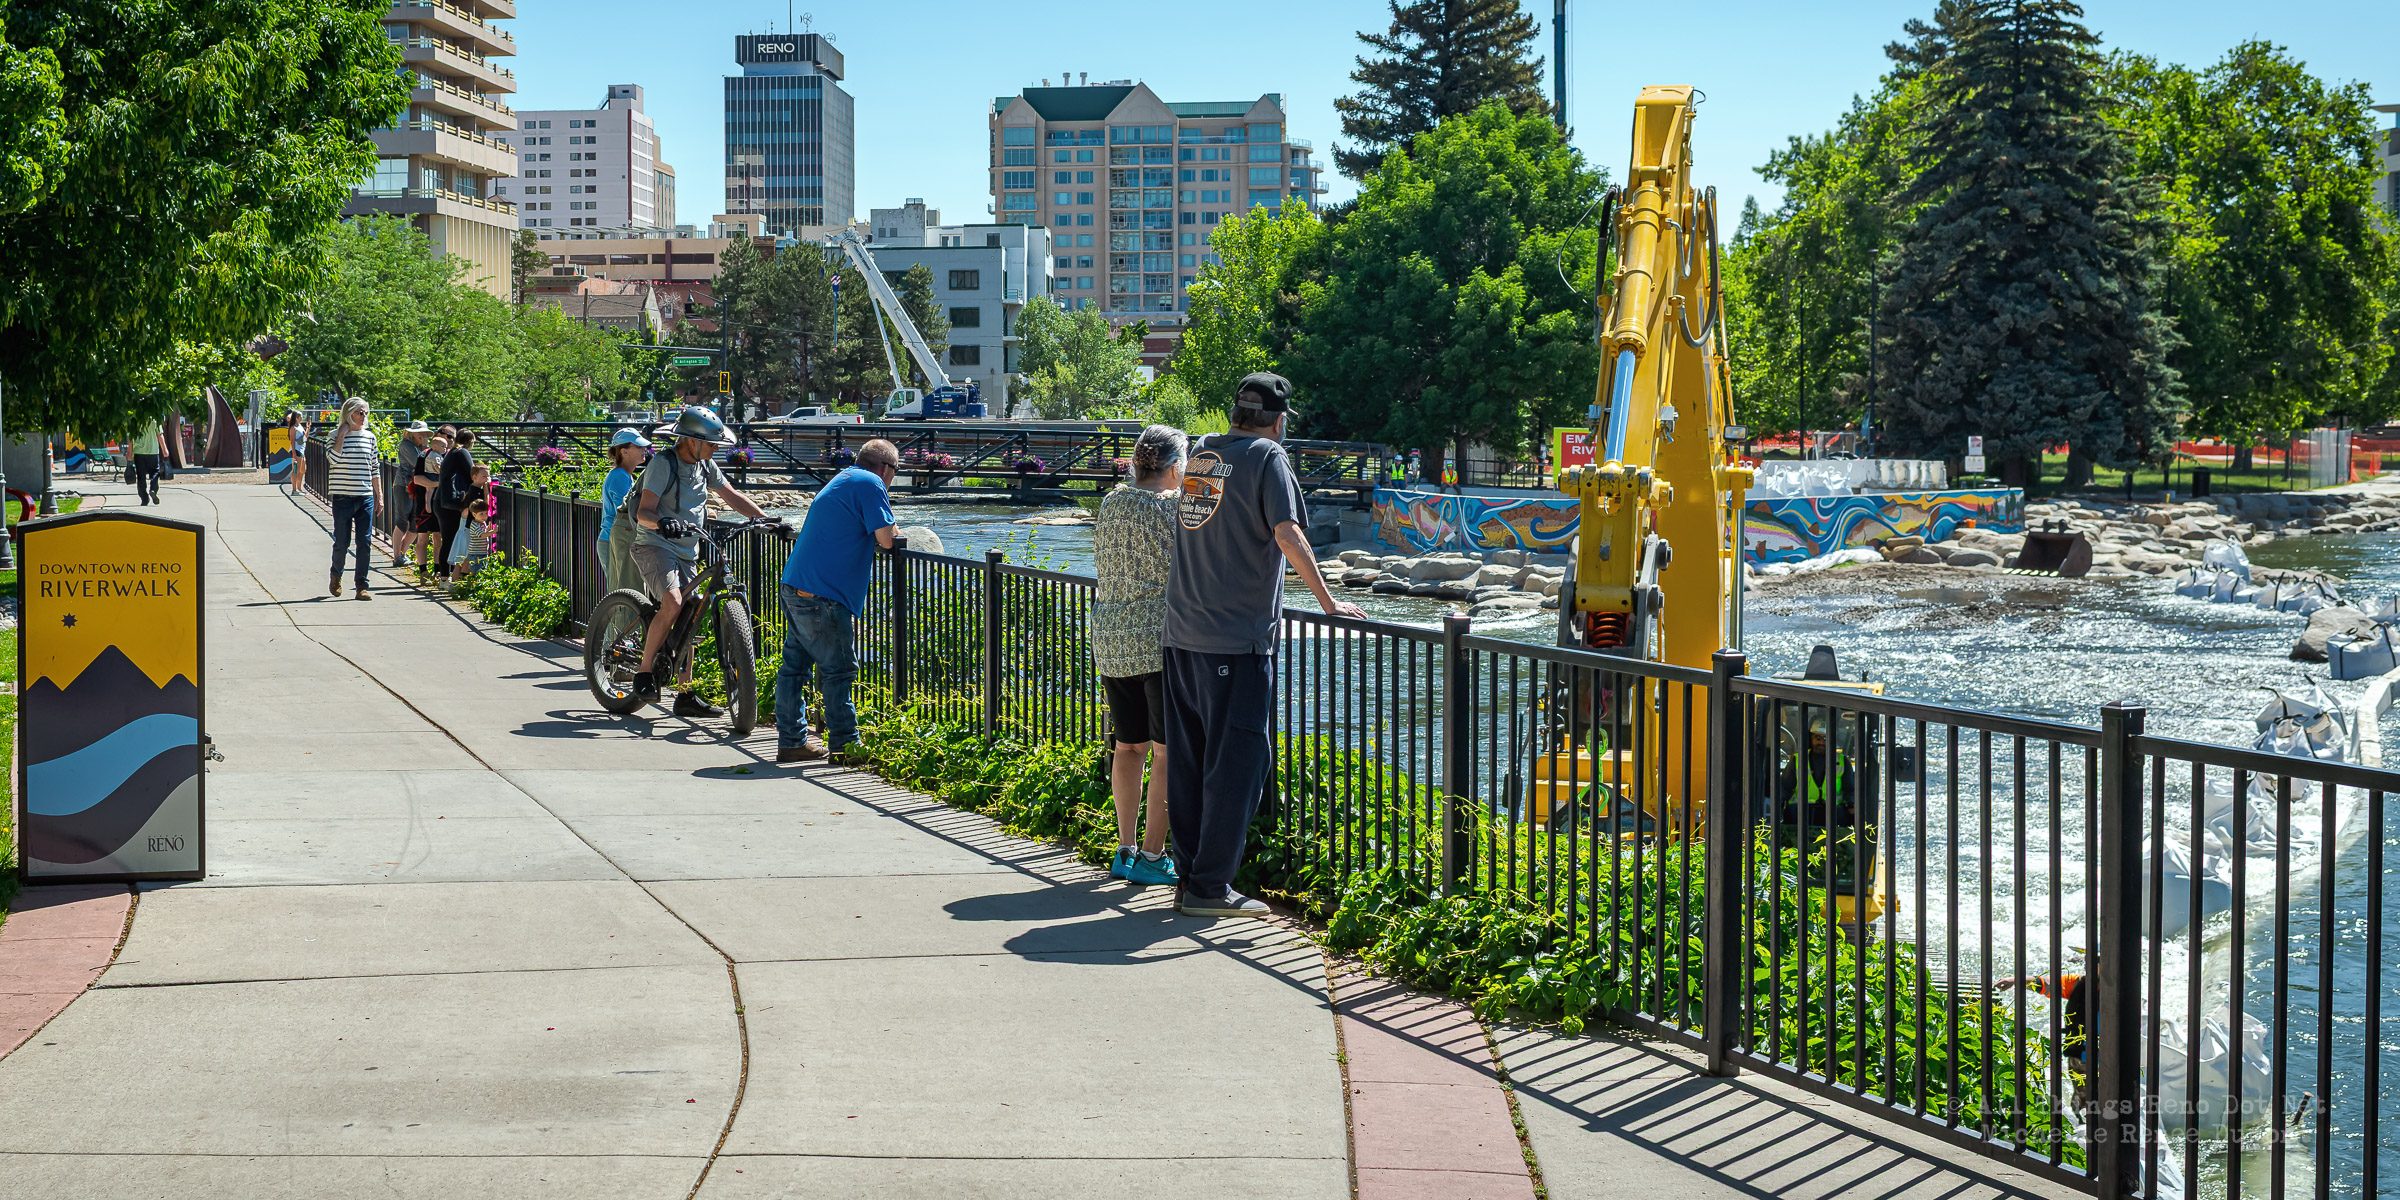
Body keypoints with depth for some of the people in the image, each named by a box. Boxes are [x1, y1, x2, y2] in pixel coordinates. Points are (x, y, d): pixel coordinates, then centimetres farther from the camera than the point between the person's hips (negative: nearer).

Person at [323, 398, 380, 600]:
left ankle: (362, 587, 5)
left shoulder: (369, 436, 10)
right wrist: (342, 434, -14)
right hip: (343, 498, -3)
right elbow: (333, 458, -18)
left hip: (365, 498, 3)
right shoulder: (335, 435, -1)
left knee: (365, 542, -1)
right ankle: (336, 577, 27)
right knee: (342, 542, 1)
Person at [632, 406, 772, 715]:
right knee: (673, 603, -30)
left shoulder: (706, 466, 7)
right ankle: (644, 672, -17)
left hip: (687, 552, 8)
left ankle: (685, 696, 13)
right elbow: (644, 512, -22)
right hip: (655, 544, -7)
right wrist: (661, 522, -43)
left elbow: (732, 497, 17)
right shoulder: (663, 464, -15)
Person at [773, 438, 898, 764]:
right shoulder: (870, 484, -8)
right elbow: (886, 539, -14)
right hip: (823, 595, -10)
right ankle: (844, 745, 0)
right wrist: (895, 531, 8)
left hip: (796, 587, 10)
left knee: (795, 664, 11)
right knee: (838, 670, -3)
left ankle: (792, 741, 16)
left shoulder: (840, 480, 22)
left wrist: (888, 530, 18)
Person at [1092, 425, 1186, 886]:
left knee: (1129, 745, 15)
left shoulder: (1110, 502, 8)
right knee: (1168, 750, 1)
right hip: (1161, 638, -7)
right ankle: (1151, 855, 0)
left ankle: (1125, 849, 19)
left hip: (1110, 636, 7)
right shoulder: (1172, 508, -12)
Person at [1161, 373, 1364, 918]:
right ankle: (1210, 887, -2)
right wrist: (1328, 601, -10)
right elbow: (1287, 535, -17)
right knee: (1235, 761, -2)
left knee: (1189, 760, 11)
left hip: (1183, 632, 7)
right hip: (1237, 634, -7)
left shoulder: (1201, 453, 14)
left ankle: (1189, 878, 16)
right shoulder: (1267, 457, -6)